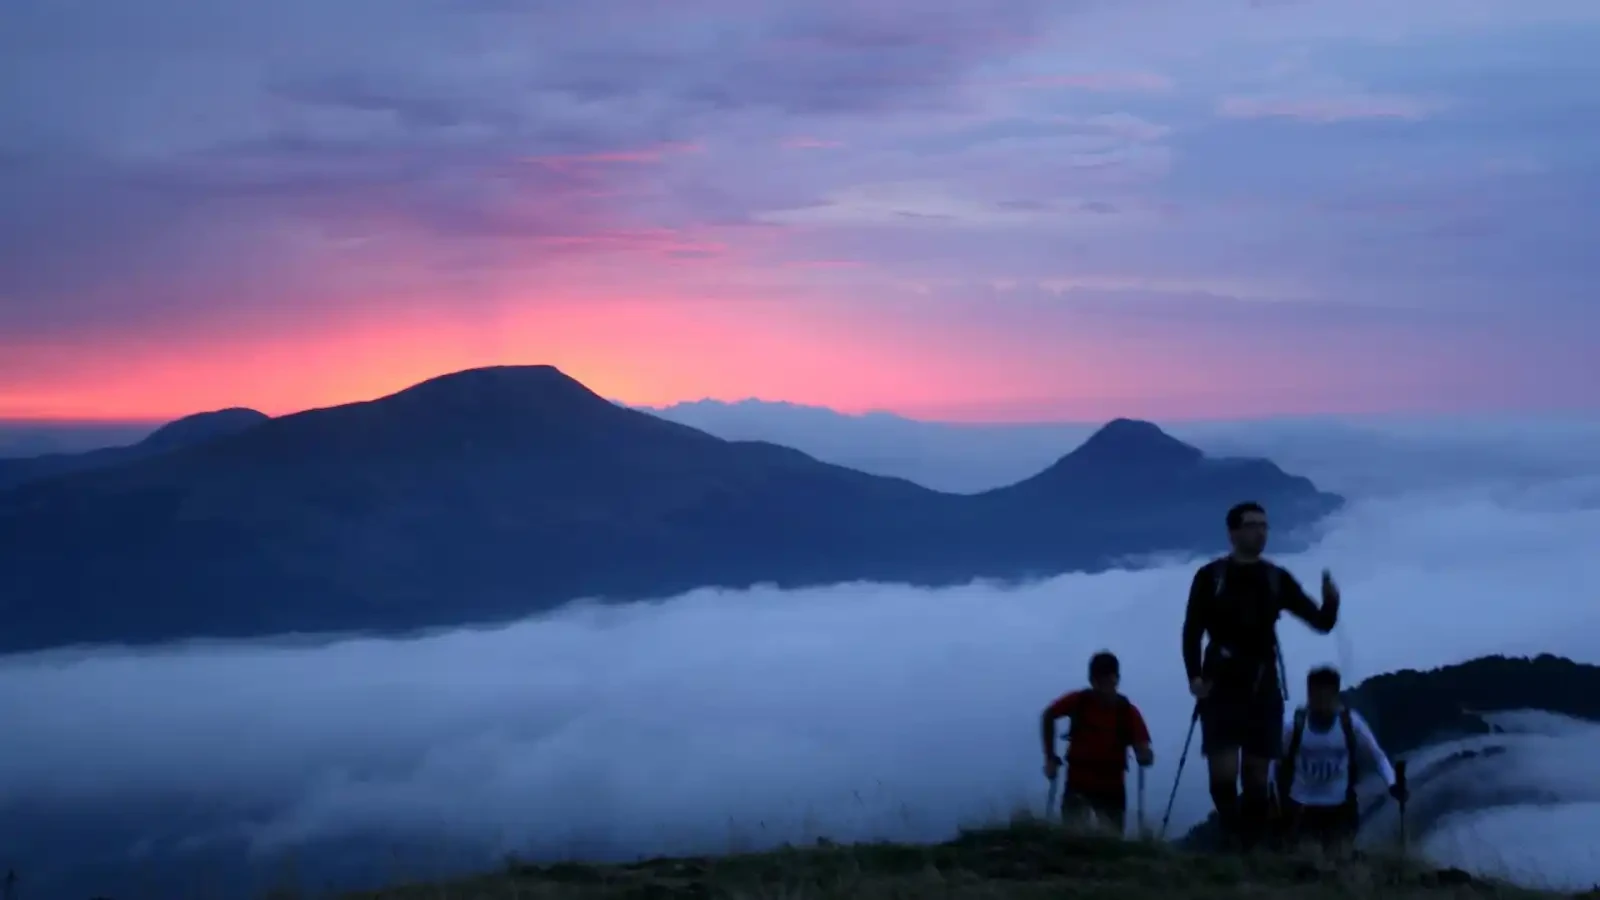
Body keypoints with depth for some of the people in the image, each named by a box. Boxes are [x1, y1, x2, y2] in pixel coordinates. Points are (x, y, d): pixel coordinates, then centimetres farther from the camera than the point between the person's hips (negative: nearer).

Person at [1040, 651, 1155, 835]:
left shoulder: (1128, 711, -11)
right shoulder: (1078, 701, -10)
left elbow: (1144, 754, -15)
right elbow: (1048, 716, 8)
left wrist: (1145, 757, -40)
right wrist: (1051, 758, 5)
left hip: (1112, 788, 1)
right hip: (1078, 784, -1)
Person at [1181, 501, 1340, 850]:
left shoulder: (1278, 579, 9)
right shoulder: (1210, 576, 2)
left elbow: (1321, 623, 5)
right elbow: (1192, 630, 1)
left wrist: (1330, 602, -17)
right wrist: (1195, 675, -13)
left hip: (1263, 687, 2)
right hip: (1221, 686, -2)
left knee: (1257, 778, 1)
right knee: (1224, 774, -12)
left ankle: (1251, 845, 7)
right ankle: (1231, 841, 7)